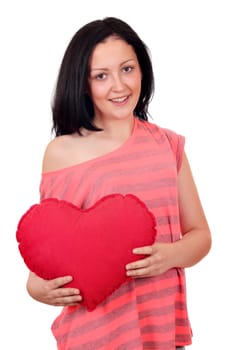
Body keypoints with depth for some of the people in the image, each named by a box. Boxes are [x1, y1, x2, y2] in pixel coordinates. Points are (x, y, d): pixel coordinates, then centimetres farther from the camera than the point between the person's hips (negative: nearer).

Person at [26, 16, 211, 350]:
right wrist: (36, 287, -17)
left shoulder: (167, 145, 1)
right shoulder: (61, 153, -6)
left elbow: (200, 235, 5)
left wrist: (173, 254, -15)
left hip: (163, 321, 3)